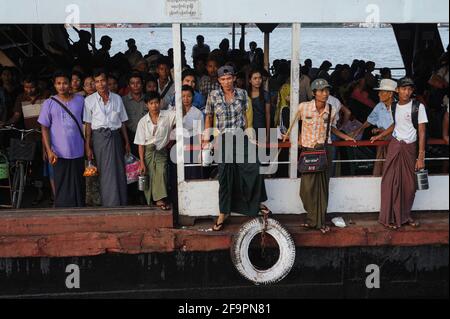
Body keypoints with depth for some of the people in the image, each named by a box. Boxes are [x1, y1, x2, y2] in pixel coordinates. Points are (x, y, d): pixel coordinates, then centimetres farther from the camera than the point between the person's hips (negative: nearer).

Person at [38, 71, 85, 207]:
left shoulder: (80, 100, 4)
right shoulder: (49, 103, 1)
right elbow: (45, 128, 1)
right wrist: (49, 150, -8)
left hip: (78, 151, 2)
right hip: (59, 153, -1)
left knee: (78, 185, 8)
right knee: (62, 186, 3)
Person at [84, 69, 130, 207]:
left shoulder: (117, 98, 9)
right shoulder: (89, 100, 2)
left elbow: (122, 122, 12)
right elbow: (88, 125, 1)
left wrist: (127, 142, 10)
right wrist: (88, 146, -4)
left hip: (115, 136, 2)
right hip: (99, 137, -2)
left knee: (119, 171, 2)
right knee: (106, 172, -3)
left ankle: (121, 205, 10)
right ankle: (111, 205, 2)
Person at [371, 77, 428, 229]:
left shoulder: (418, 107, -7)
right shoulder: (394, 106, 5)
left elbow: (422, 131, -10)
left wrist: (421, 156, -15)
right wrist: (380, 136, 20)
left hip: (410, 148, -2)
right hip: (395, 146, 2)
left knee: (409, 183, 6)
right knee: (391, 182, -1)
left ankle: (405, 215, 22)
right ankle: (390, 217, 7)